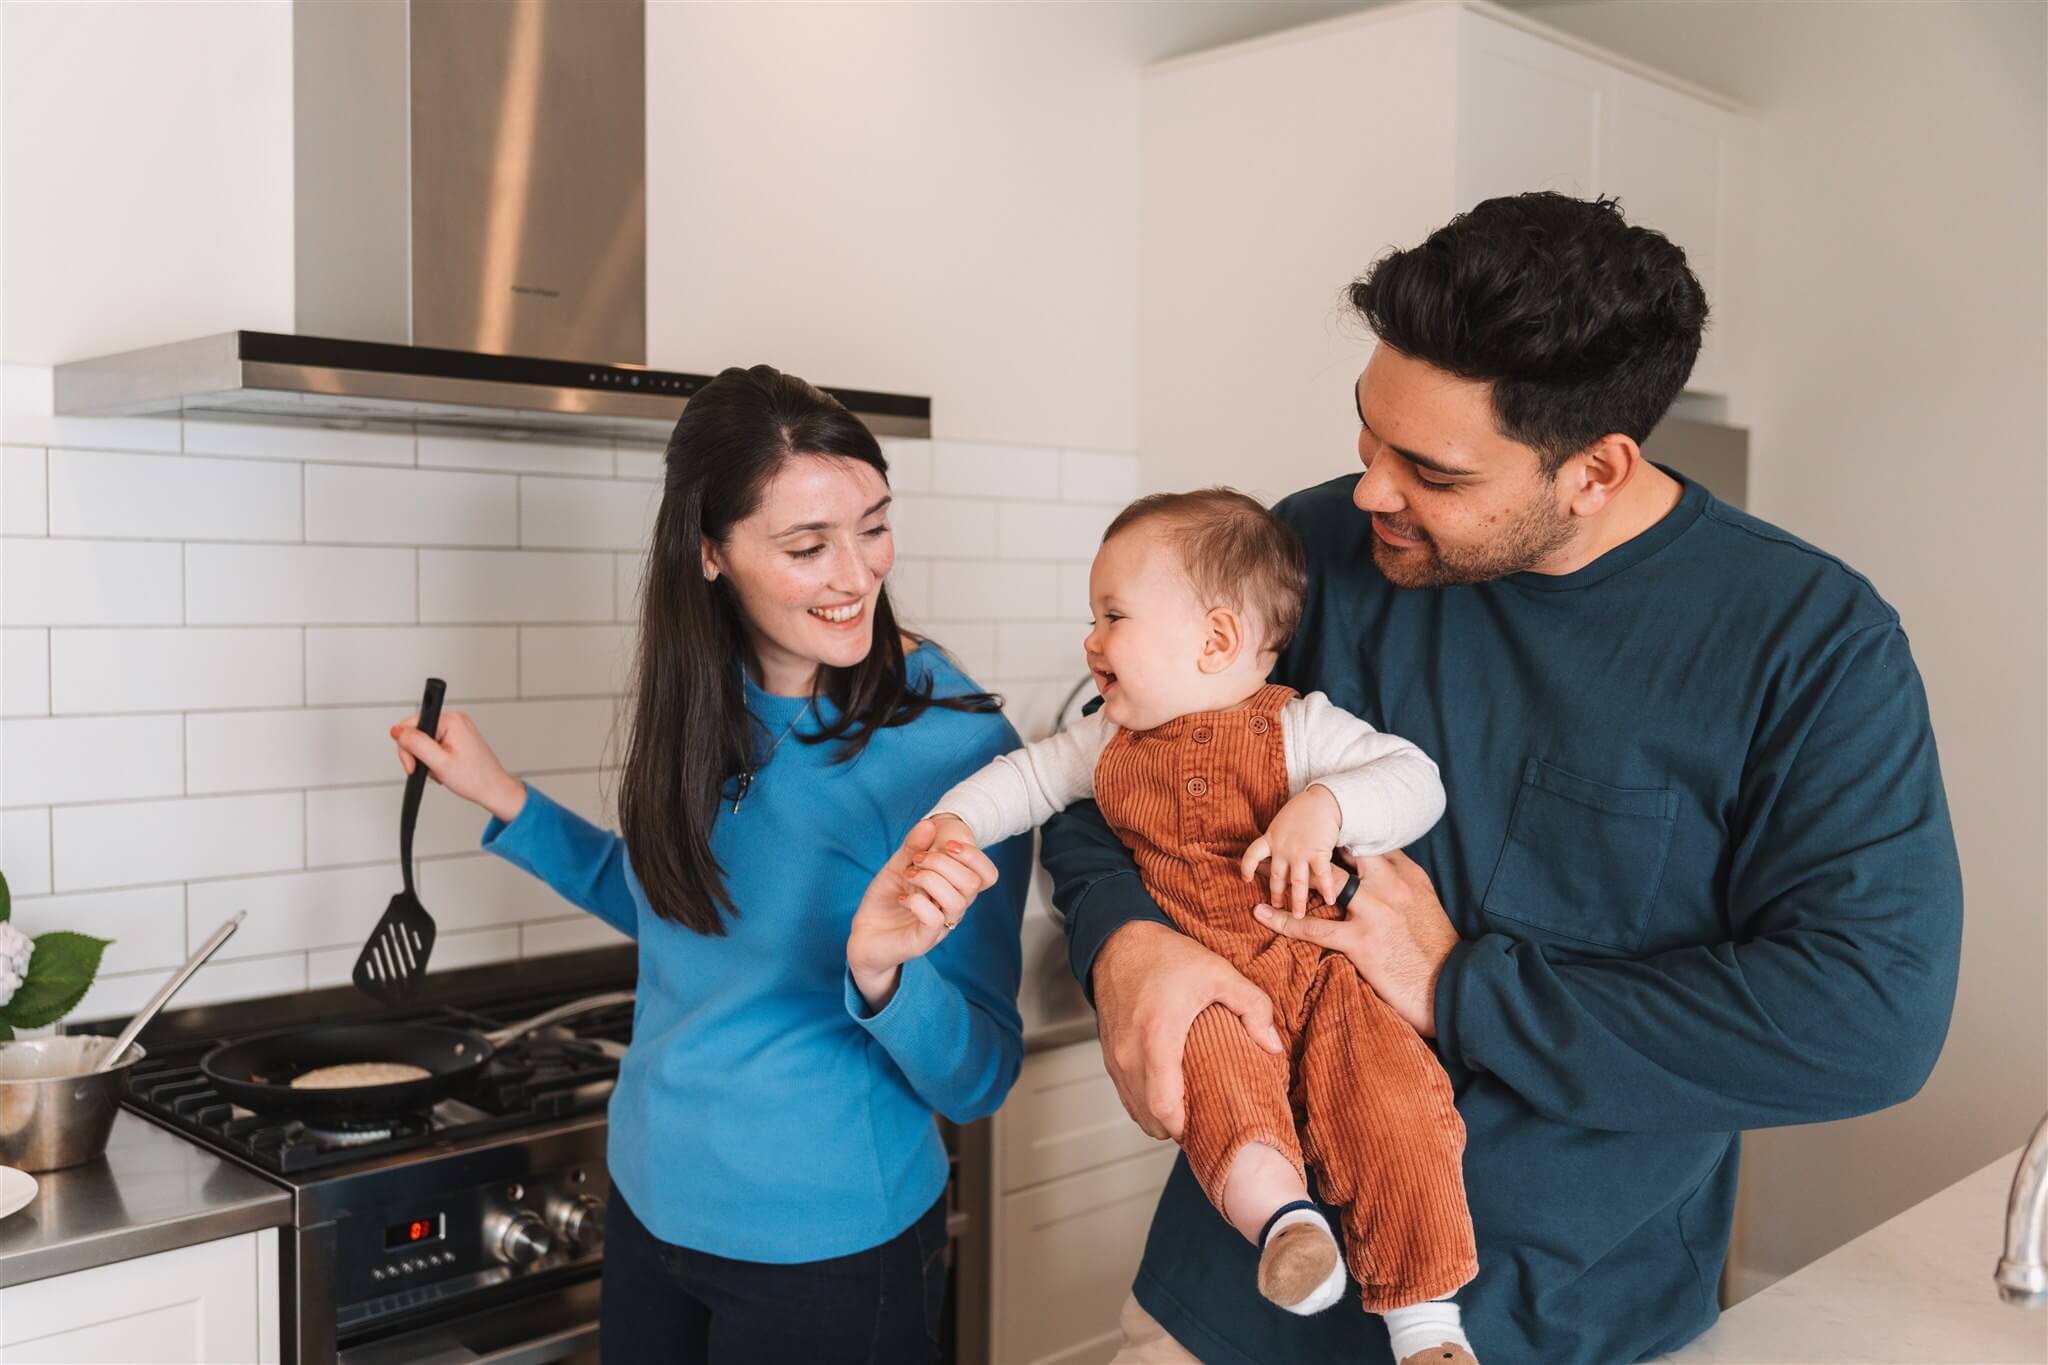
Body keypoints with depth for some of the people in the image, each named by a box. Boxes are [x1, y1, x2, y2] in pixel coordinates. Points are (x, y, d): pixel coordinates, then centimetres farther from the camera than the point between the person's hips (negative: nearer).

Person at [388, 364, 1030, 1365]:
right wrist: (502, 799, 7)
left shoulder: (959, 747, -20)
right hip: (649, 1205, 5)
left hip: (823, 1252, -5)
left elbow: (981, 1080, -17)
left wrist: (883, 972, -37)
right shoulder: (704, 704, -4)